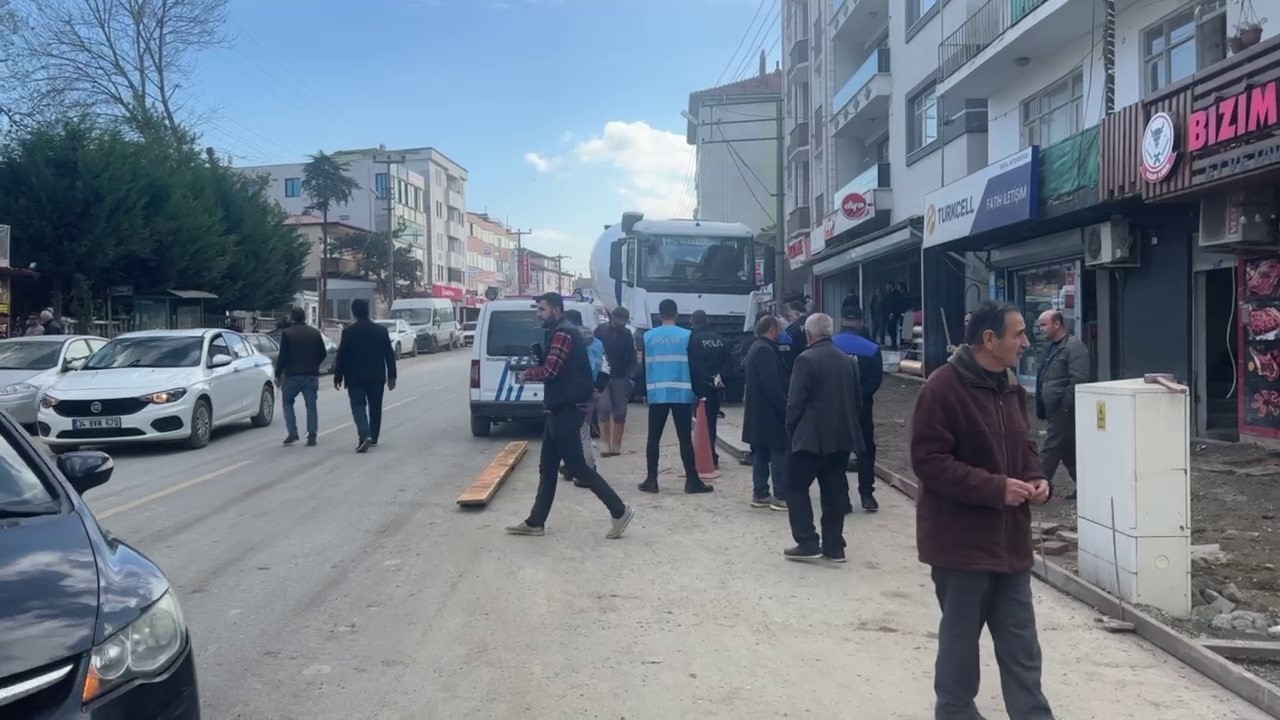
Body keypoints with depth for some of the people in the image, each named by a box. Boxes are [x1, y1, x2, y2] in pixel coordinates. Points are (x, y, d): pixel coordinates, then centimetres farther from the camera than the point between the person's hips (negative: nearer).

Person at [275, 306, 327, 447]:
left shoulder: (286, 333, -6)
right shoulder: (315, 333, 5)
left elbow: (282, 356, -9)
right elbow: (323, 354, 10)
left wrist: (278, 374, -2)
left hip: (293, 375, -3)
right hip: (311, 375, 3)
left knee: (287, 402, 13)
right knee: (311, 406, 6)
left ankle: (292, 432, 1)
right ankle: (312, 436, 2)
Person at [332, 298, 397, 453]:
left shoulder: (348, 332, -8)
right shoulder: (381, 330, 2)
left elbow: (341, 356, -6)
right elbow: (390, 355, 4)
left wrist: (338, 377, 3)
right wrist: (391, 376, 9)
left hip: (355, 378, -3)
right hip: (377, 377, 3)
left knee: (358, 406, -1)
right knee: (375, 408, 14)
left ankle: (364, 435, -22)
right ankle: (373, 438, 23)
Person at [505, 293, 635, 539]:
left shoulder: (563, 334, -15)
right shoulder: (562, 333, 18)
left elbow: (549, 371, -20)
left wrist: (525, 375, -3)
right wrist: (530, 371, 0)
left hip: (566, 410, -11)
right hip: (560, 409, 11)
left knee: (577, 467, -6)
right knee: (547, 468, 12)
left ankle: (619, 511, 0)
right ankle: (535, 522, 18)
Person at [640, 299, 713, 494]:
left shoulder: (648, 336, 3)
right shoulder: (687, 335, -3)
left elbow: (644, 366, 7)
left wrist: (645, 391, 14)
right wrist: (697, 391, 9)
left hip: (657, 393, 2)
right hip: (681, 393, -2)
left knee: (653, 438, 8)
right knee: (685, 438, 1)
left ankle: (651, 480, 8)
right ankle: (692, 481, 3)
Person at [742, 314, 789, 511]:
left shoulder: (755, 348, 16)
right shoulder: (766, 350, -17)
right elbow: (773, 385, -22)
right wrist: (786, 409, -19)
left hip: (758, 412, 10)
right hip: (769, 412, -10)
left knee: (761, 453, 11)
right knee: (780, 453, -5)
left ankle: (760, 494, 14)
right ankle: (781, 497, -3)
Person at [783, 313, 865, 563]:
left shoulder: (806, 360, -11)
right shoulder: (848, 361, 9)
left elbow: (795, 402, -13)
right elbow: (857, 398, 13)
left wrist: (791, 432, -1)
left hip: (812, 436, -6)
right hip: (842, 435, 6)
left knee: (796, 486, 5)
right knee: (834, 491, 10)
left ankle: (808, 543, 0)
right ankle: (833, 546, 13)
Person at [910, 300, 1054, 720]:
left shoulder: (1011, 386, 9)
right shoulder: (943, 388, -17)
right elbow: (929, 461, -21)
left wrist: (1035, 479, 0)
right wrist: (995, 488, -23)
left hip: (1009, 538, 7)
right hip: (961, 539, -7)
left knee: (1021, 646, 13)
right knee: (960, 639, 8)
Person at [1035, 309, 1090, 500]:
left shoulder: (1074, 346, -12)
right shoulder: (1053, 347, 16)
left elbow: (1078, 380, -21)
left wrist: (1064, 405, -22)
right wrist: (1042, 408, 17)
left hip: (1064, 411, -10)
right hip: (1054, 410, 10)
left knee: (1051, 450, -6)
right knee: (1068, 451, 14)